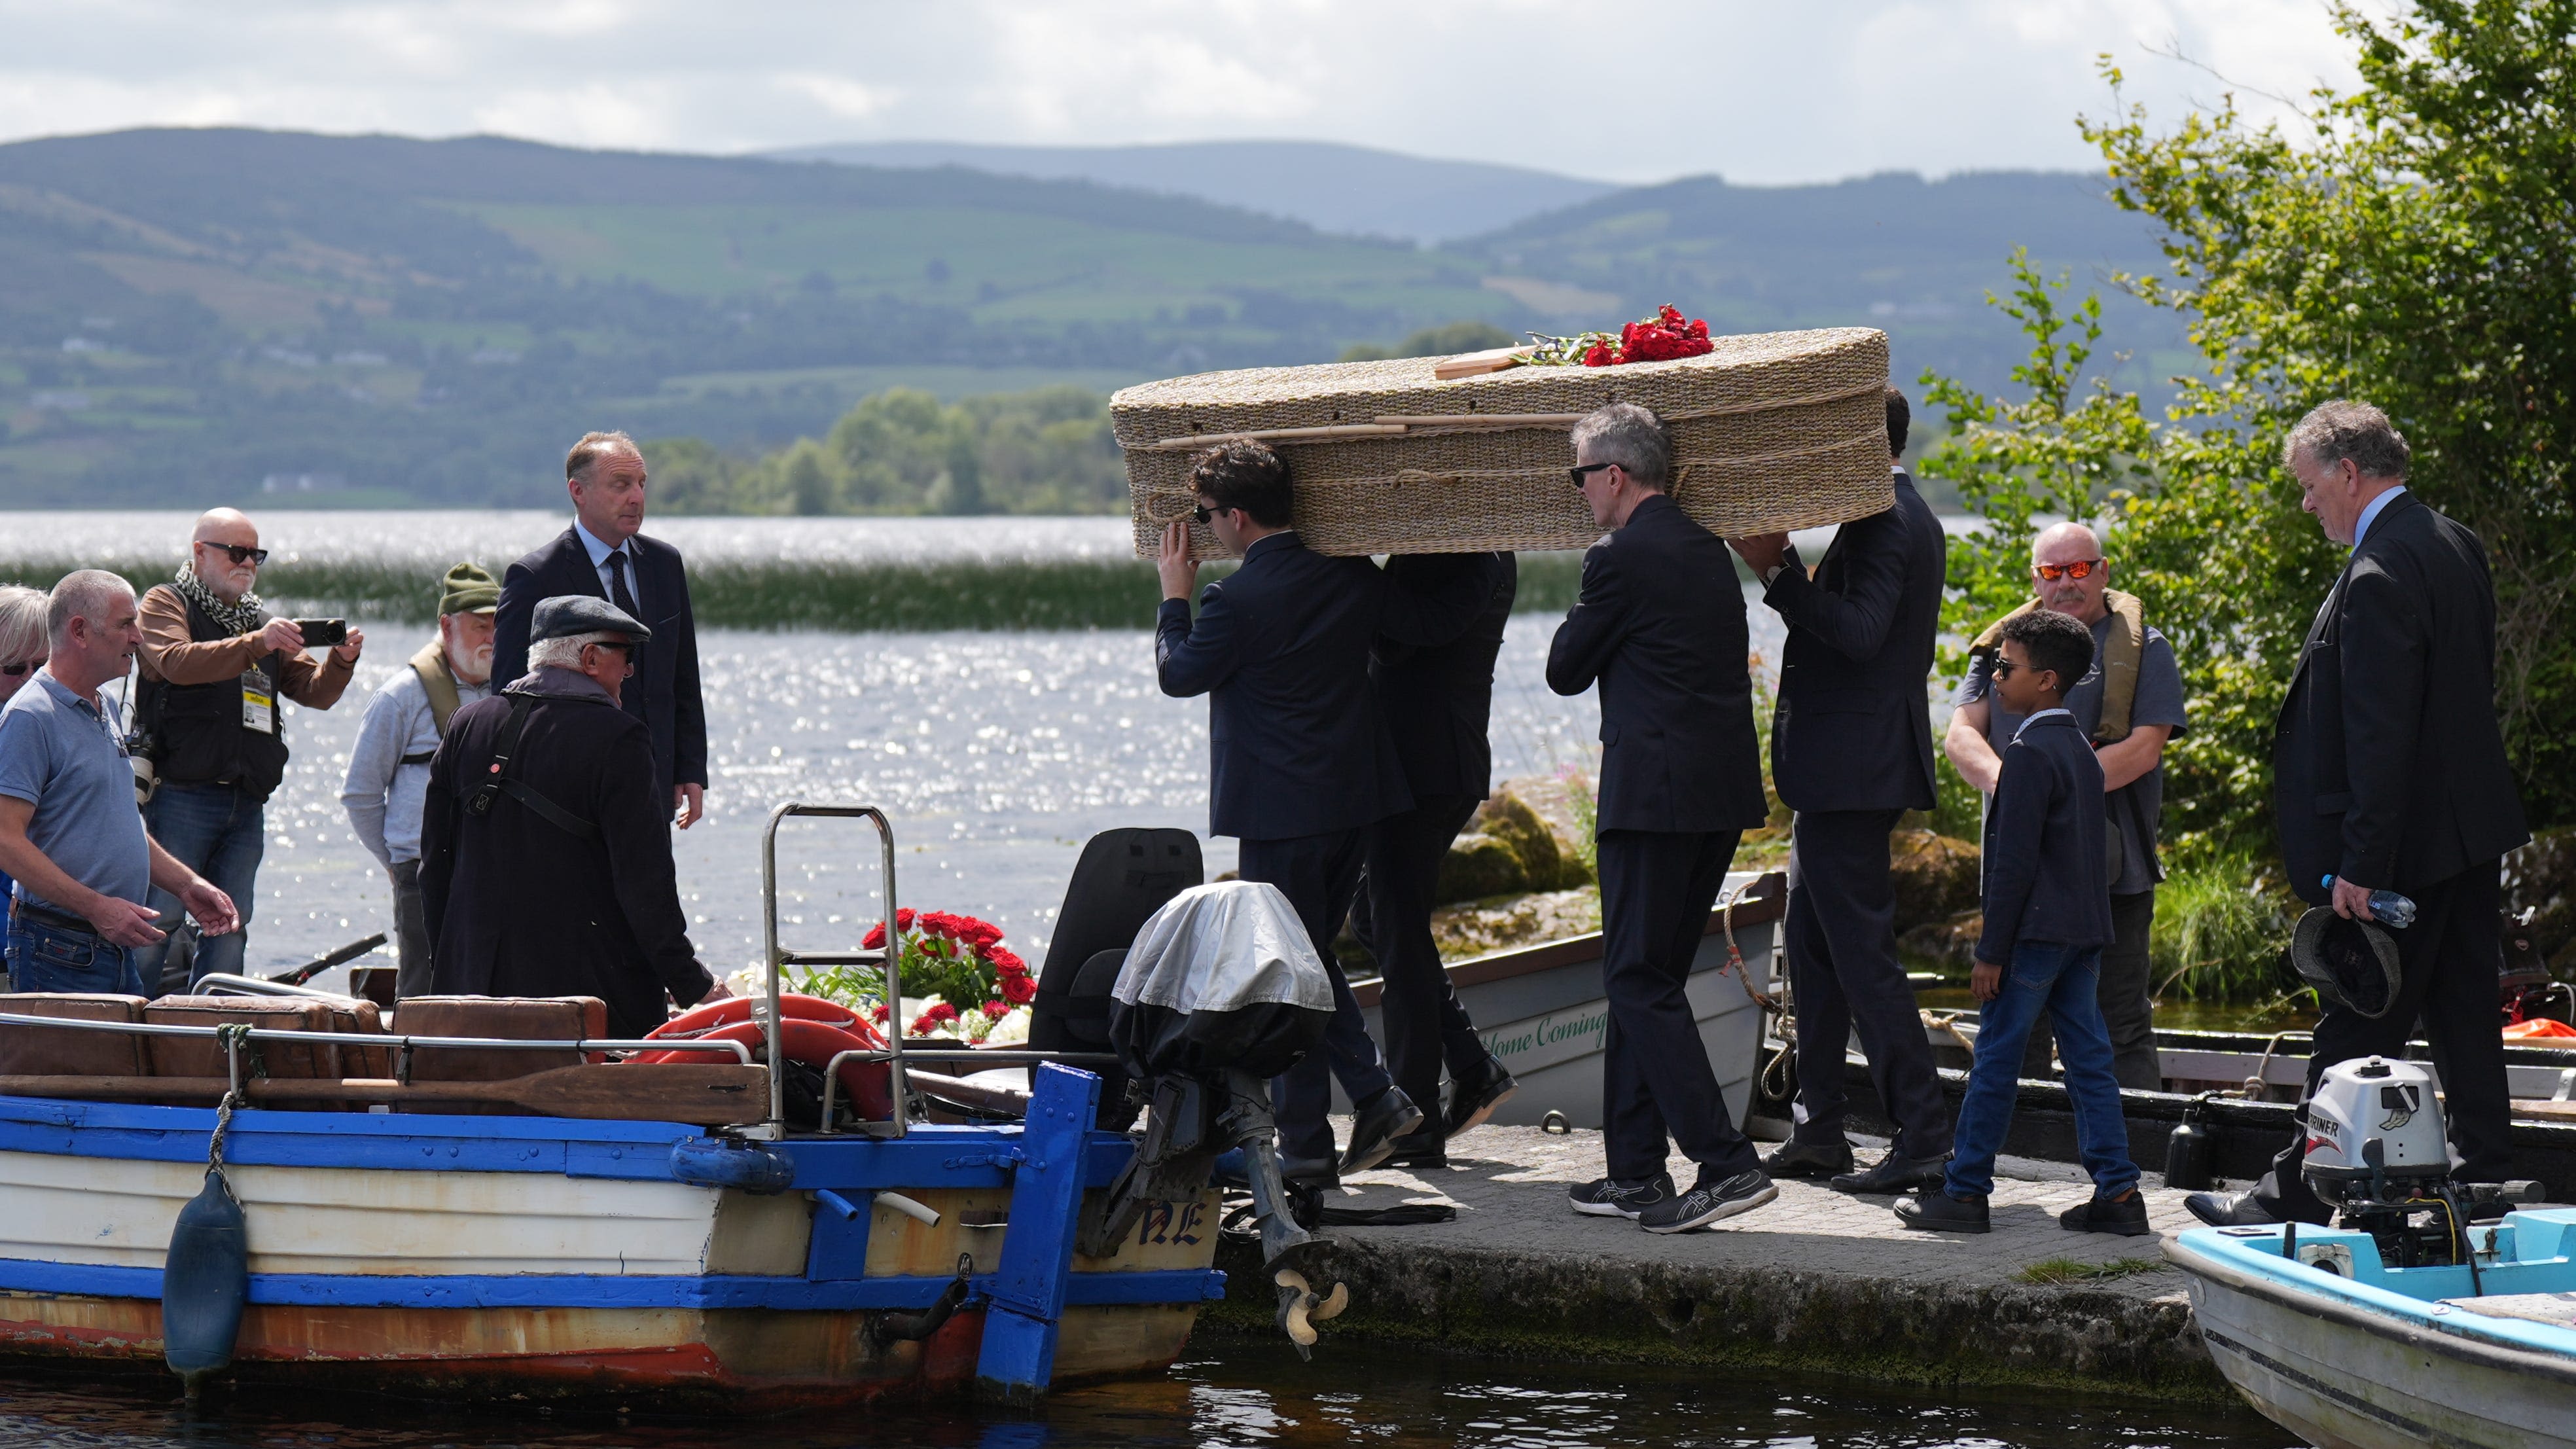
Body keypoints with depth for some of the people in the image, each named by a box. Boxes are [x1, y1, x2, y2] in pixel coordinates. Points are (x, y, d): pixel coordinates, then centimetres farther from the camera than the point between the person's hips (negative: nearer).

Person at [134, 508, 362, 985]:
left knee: (229, 929, 6)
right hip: (180, 797, -6)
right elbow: (178, 662, -18)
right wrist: (256, 643, -28)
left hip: (246, 806, 6)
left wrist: (341, 660, -7)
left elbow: (315, 691, 15)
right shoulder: (166, 603, 4)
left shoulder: (261, 622, 22)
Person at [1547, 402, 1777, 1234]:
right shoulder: (1706, 551, 14)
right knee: (1646, 978, 15)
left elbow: (1565, 671, -1)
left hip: (1655, 791, -9)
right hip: (1723, 790, 9)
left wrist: (1581, 614, 13)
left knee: (1639, 980, -6)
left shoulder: (1622, 559, -11)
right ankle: (1635, 1173, 18)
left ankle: (1725, 1164, -14)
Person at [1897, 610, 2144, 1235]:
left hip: (2037, 927, -9)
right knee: (2088, 1059, 8)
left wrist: (1992, 950, -14)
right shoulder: (2080, 748, 14)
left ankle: (1965, 1190, 1)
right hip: (2086, 926, 9)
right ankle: (2117, 1190, 5)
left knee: (1996, 1058, -2)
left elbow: (2015, 860, -16)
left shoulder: (2029, 753, -14)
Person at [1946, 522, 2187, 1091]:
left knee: (2121, 1028, 0)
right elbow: (1960, 735, 5)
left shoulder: (2143, 650, 5)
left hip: (2111, 872, -3)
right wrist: (2006, 784, -17)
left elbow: (2143, 749, -7)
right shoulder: (2002, 648, 14)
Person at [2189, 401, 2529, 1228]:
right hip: (2475, 830, 9)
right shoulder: (2456, 546, 9)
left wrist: (2361, 863, -22)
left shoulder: (2378, 577, -21)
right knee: (2465, 1017, 14)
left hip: (2411, 844, -9)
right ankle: (2487, 1182, 19)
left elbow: (2380, 733, -24)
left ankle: (2298, 1198, 4)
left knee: (2357, 1032, -2)